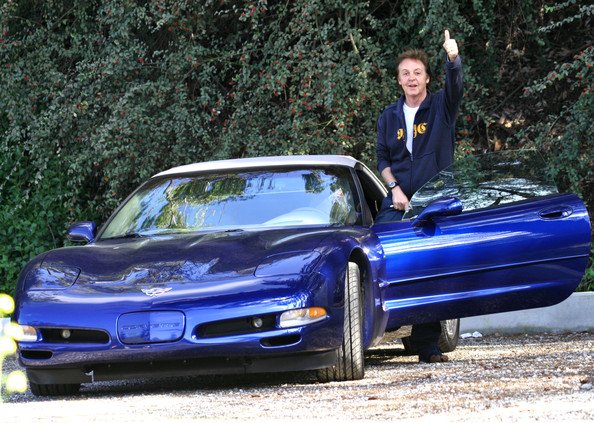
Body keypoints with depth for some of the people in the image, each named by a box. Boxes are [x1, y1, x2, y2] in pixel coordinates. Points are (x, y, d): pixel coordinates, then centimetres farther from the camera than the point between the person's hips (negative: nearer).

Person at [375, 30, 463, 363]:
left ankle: (428, 346, 5)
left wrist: (453, 57, -40)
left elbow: (456, 85, -19)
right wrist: (395, 189, -5)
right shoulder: (389, 117, 11)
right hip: (398, 203, 2)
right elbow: (382, 159, 13)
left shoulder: (441, 107, 2)